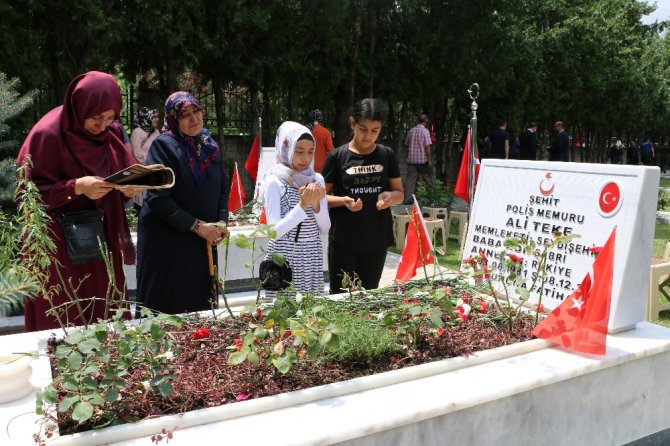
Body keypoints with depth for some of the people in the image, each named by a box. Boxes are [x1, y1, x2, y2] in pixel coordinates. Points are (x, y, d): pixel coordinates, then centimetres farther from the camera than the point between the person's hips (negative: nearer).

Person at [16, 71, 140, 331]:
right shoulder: (47, 135, -14)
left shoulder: (107, 136, 5)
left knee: (106, 319, 10)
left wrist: (129, 185, -11)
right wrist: (76, 187, -26)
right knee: (63, 324, 1)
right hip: (58, 243, -6)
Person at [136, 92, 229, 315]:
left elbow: (222, 188, 15)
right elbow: (158, 198, -17)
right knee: (166, 307, 1)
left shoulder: (210, 146, 9)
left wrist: (221, 221, -2)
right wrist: (196, 225, -16)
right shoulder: (163, 145, -11)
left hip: (204, 241, 6)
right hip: (166, 240, -6)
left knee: (201, 303, 11)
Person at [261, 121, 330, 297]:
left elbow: (325, 228, 4)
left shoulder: (317, 179, 4)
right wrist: (303, 204, -23)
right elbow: (274, 232, -17)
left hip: (312, 259, 5)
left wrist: (316, 203, -13)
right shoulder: (274, 181, -10)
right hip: (284, 259, -4)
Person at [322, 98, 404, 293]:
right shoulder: (337, 156, -6)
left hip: (376, 239, 3)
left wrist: (389, 196, -12)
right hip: (343, 241, -3)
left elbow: (400, 193, 10)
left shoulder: (387, 155, 3)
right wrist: (343, 200, -20)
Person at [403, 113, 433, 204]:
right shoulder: (425, 131, -9)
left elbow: (407, 144, 12)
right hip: (422, 159, -4)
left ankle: (408, 199, -5)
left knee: (410, 179, 2)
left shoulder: (411, 130, 6)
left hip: (411, 159, 4)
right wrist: (429, 160, -9)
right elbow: (427, 146, -13)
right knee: (427, 179, 10)